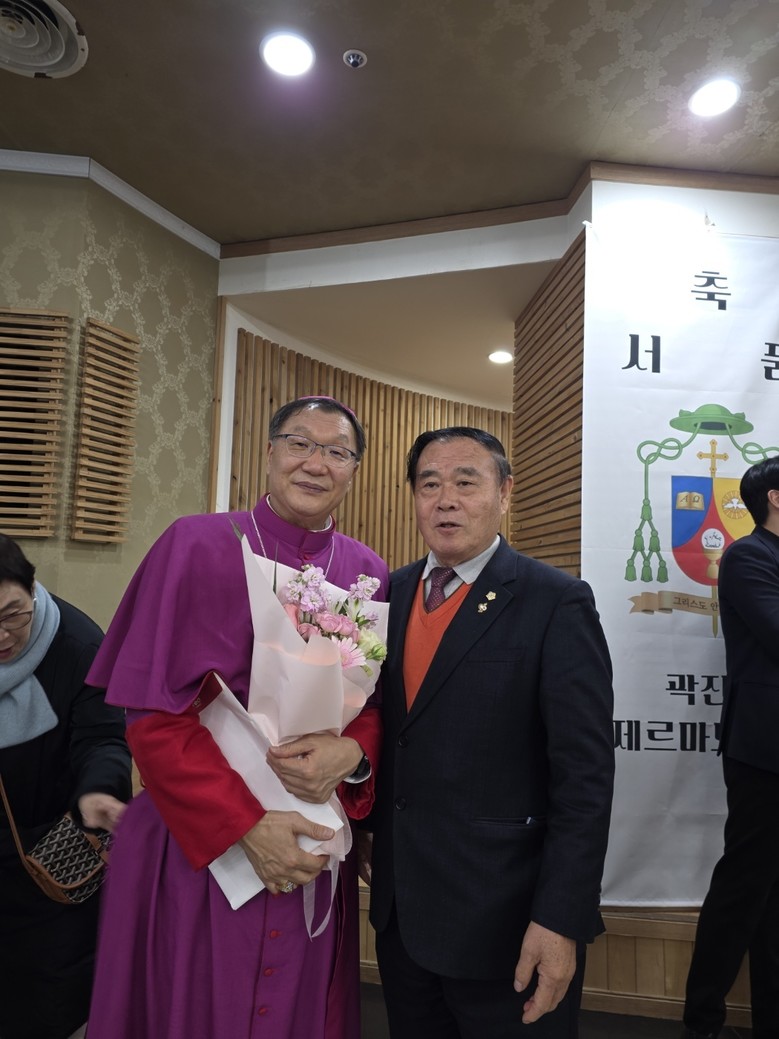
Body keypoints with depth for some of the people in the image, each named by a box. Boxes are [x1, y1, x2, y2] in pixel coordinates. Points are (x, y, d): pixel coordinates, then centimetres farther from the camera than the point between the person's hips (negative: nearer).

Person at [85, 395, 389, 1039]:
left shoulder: (368, 572, 1)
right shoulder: (198, 546, -10)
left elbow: (385, 703, 6)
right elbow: (151, 714, -12)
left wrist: (353, 750, -16)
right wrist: (247, 825, -16)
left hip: (315, 849, 4)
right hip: (198, 841, -3)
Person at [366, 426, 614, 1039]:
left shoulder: (557, 602, -13)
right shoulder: (392, 593, 4)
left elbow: (585, 776, -15)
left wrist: (561, 920, -18)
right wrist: (371, 834, 6)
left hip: (504, 917, -5)